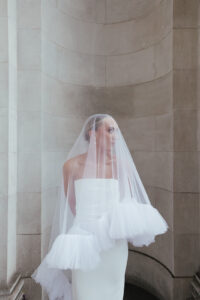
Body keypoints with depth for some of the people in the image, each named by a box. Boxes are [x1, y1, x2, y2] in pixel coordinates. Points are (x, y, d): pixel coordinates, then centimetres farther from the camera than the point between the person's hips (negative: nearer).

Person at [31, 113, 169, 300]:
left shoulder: (121, 164, -1)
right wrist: (89, 221, 9)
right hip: (83, 241, -1)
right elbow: (71, 205, 8)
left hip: (114, 245, 2)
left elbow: (130, 201, 9)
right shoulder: (72, 165, -4)